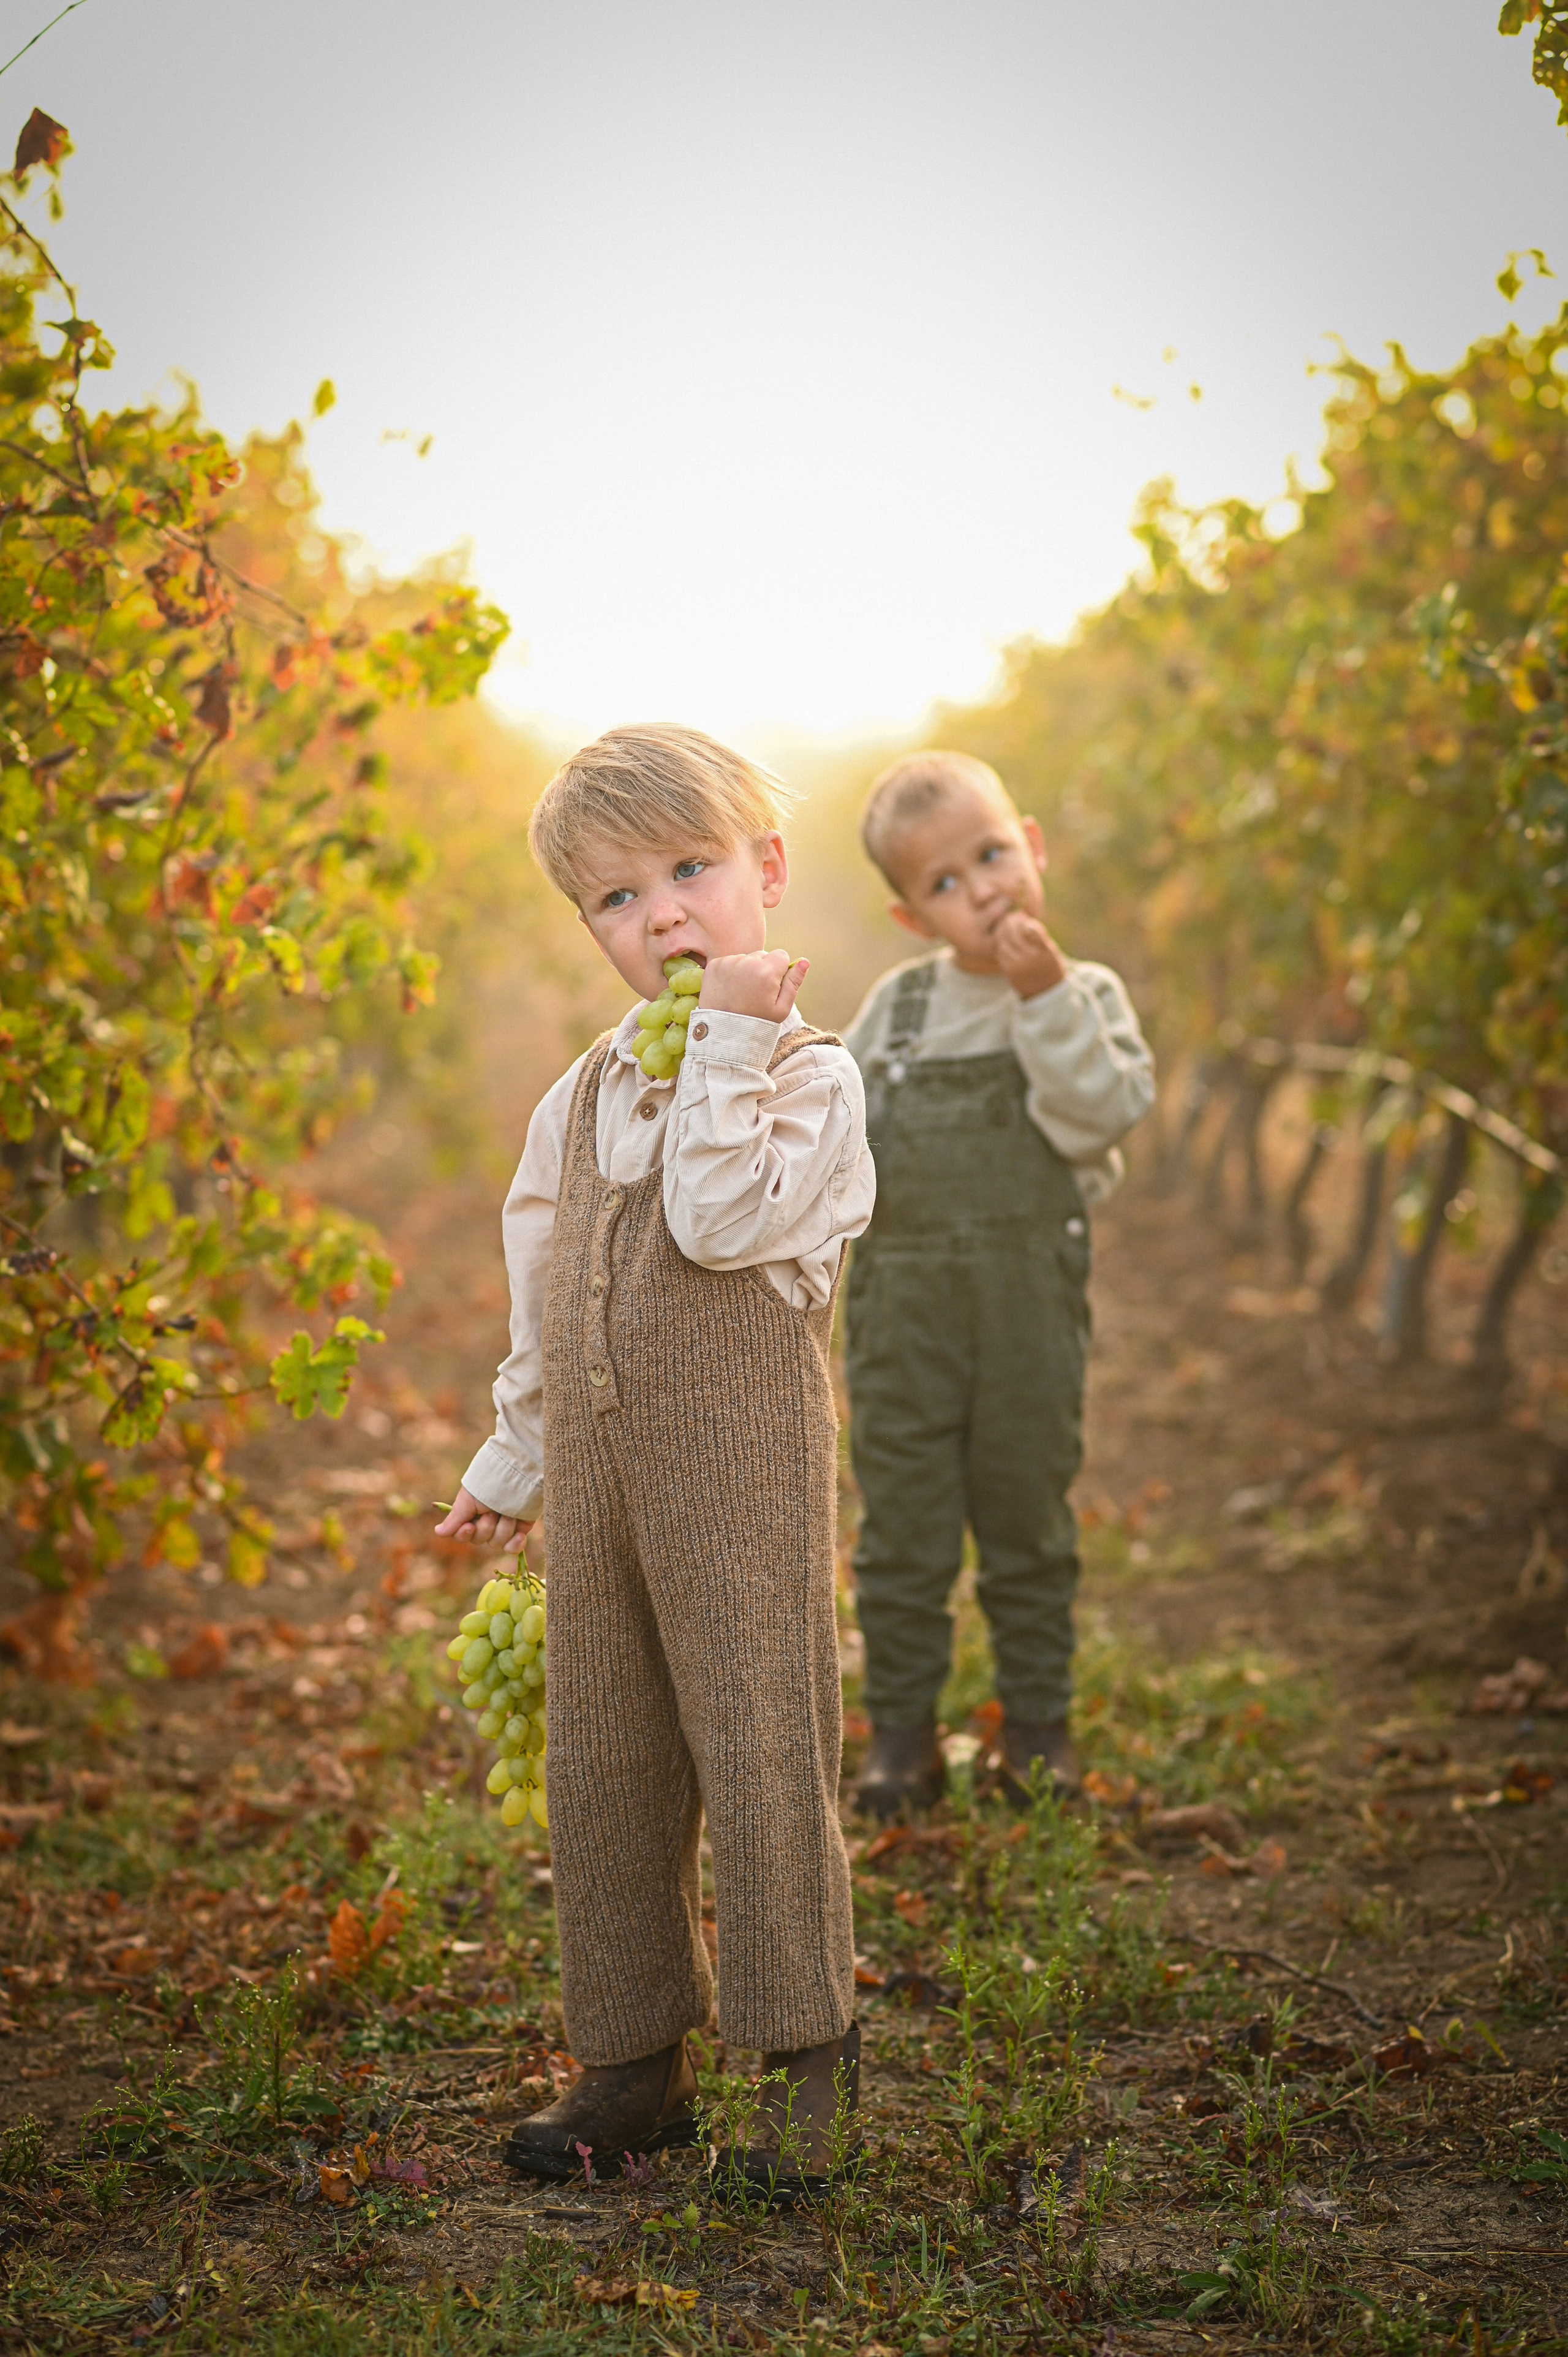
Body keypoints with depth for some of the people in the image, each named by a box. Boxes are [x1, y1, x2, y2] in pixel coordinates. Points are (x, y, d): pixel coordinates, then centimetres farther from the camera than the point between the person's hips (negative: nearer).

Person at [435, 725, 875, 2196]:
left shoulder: (809, 1074, -3)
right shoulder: (582, 1096, 15)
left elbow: (724, 1218, -21)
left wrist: (727, 1043, -16)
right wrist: (511, 1462, 24)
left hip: (742, 1465, -6)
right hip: (596, 1470, 6)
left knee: (758, 1743, -4)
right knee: (600, 1758, 9)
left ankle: (806, 2051, 11)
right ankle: (634, 2060, 21)